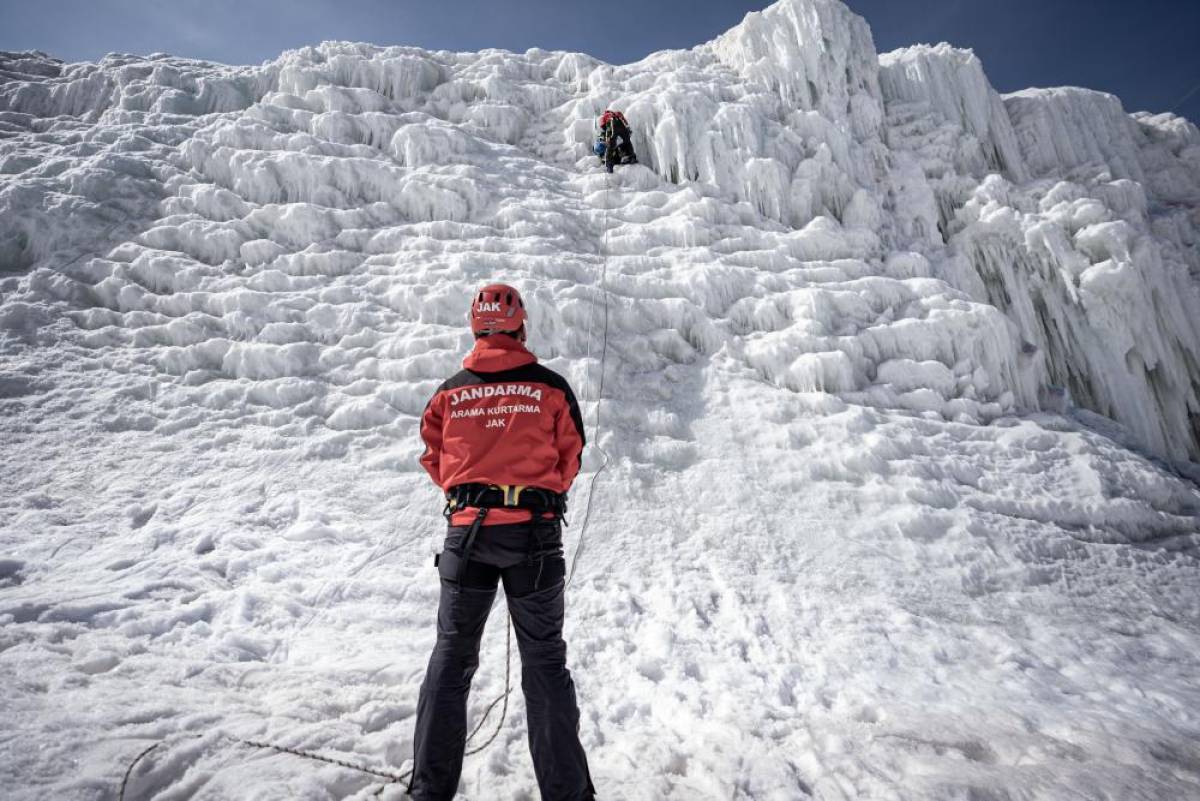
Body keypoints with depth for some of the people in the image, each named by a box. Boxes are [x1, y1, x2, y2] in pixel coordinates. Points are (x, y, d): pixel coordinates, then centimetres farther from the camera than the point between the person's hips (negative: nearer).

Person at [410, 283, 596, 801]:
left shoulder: (448, 392, 3)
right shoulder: (550, 386, -3)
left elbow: (435, 462, 12)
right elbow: (570, 457, 5)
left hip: (466, 531, 2)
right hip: (535, 533, -1)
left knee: (452, 657, 16)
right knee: (544, 660, 11)